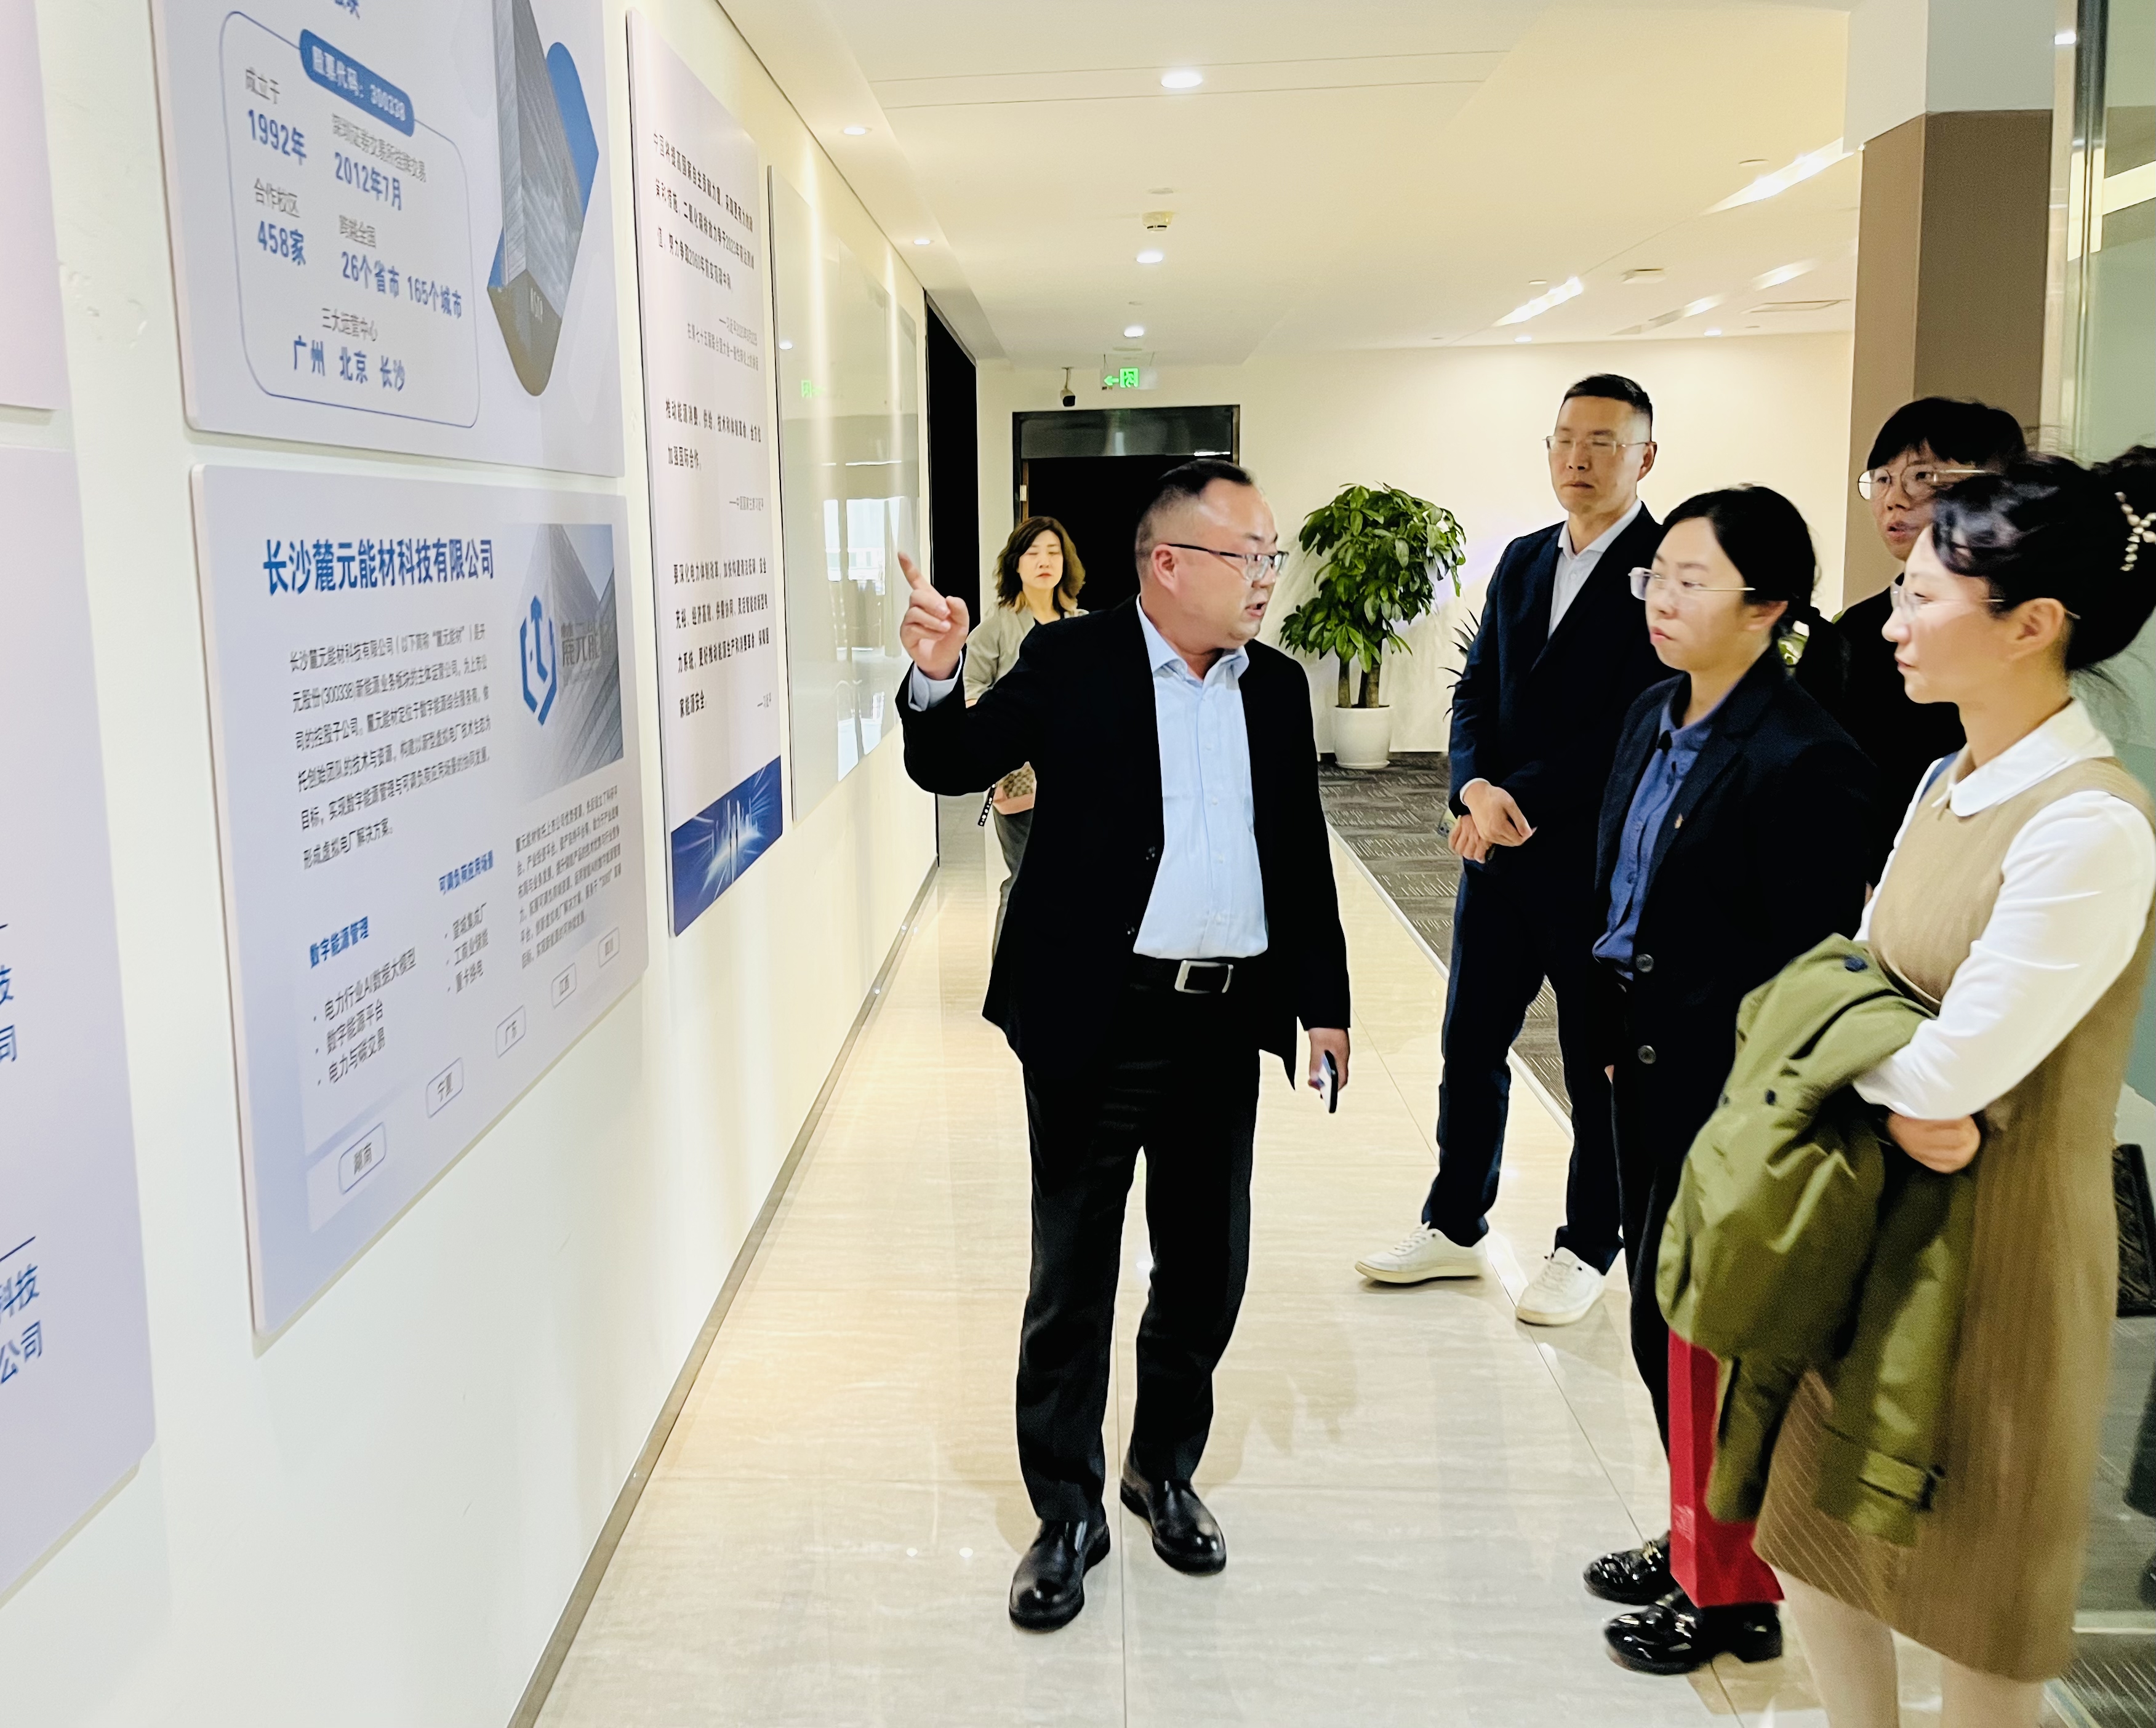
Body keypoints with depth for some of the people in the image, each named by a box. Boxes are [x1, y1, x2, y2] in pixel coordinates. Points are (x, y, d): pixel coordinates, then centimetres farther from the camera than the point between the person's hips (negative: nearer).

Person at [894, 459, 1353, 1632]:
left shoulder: (1277, 687, 9)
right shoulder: (1070, 664, -3)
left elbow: (1302, 855, 13)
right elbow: (952, 765, -5)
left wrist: (1324, 1003, 10)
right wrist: (935, 679, -26)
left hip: (1227, 1021, 4)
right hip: (1097, 1021, -4)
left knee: (1207, 1267, 15)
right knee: (1073, 1274, 6)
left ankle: (1166, 1469, 37)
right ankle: (1068, 1514, 23)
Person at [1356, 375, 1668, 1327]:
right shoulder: (1523, 560, 11)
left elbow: (1644, 723, -17)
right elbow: (1477, 689, 9)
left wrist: (1525, 802, -18)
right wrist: (1476, 789, -10)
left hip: (1601, 863, -6)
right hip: (1499, 852, 6)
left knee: (1599, 1066, 9)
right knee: (1470, 1044, 13)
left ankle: (1588, 1248, 25)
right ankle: (1455, 1228, 28)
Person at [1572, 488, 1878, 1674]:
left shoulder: (1806, 763, -20)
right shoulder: (1654, 718, 6)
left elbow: (1808, 972, -19)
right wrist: (1615, 1028, 10)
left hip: (1725, 1091, -8)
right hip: (1645, 1067, 8)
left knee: (1688, 1332, 5)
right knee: (1665, 1319, 19)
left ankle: (1735, 1595, 27)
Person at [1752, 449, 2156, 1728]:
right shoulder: (1950, 784, 4)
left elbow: (1952, 1070, -26)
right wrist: (1908, 1091, -15)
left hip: (1996, 1253, -7)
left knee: (1975, 1592, 14)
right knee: (1818, 1536, 20)